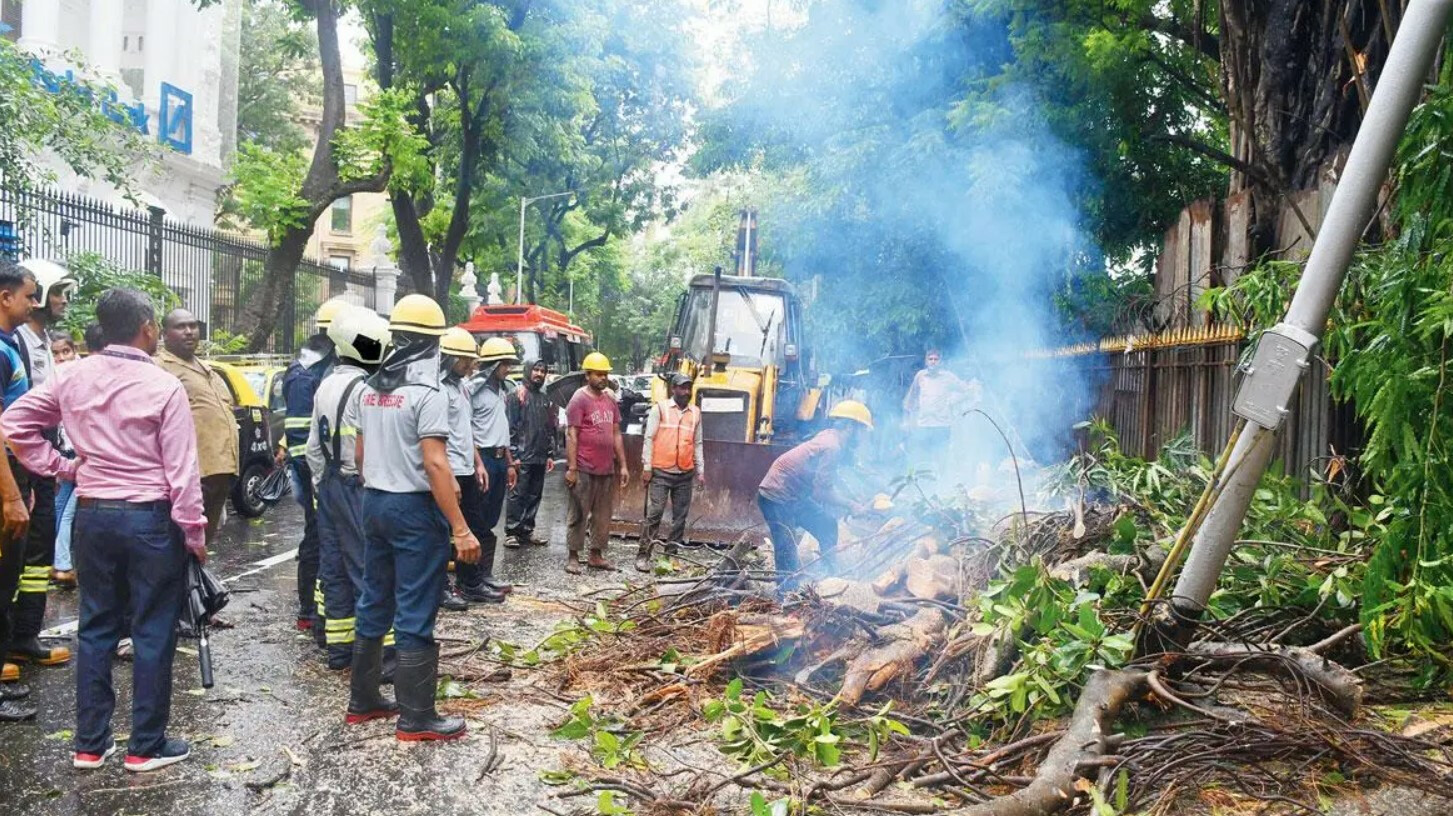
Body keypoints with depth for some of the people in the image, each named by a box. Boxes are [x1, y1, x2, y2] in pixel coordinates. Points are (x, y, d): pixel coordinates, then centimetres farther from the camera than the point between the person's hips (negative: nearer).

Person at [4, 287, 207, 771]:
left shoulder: (73, 376, 2)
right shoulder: (163, 386, -13)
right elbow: (181, 470, -13)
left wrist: (59, 467, 10)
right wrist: (195, 534, -6)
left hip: (92, 514, 5)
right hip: (151, 518, -5)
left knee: (96, 628, 14)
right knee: (153, 632, 4)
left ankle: (90, 743, 23)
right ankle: (146, 746, 12)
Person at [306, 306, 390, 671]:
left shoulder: (326, 385, 12)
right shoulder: (364, 388, -16)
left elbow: (314, 445, 17)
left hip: (330, 485, 9)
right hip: (358, 486, -9)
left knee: (334, 568, 12)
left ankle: (339, 647, 19)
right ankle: (381, 651, -3)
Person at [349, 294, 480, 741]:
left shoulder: (371, 388, 8)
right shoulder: (427, 391, -17)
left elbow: (360, 453, 17)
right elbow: (435, 464, -23)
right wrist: (460, 528, -22)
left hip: (374, 503, 8)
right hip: (415, 507, -8)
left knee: (375, 603, 16)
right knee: (415, 615, -2)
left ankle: (362, 700, 26)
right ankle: (416, 718, 4)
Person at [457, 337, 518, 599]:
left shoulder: (500, 390, 16)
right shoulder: (473, 388, -11)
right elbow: (465, 431, -16)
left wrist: (510, 463, 20)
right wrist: (478, 464, -23)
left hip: (499, 460, 9)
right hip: (482, 459, -9)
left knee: (489, 523, 13)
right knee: (476, 524, -4)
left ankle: (484, 575, 20)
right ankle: (470, 583, 0)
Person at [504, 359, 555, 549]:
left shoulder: (545, 399, 17)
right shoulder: (518, 394, -3)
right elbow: (510, 426, -9)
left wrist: (550, 454, 12)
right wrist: (513, 454, -14)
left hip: (540, 458, 6)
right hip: (522, 457, -6)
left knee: (534, 496, 9)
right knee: (517, 495, -4)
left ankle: (527, 530, 18)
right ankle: (511, 531, 2)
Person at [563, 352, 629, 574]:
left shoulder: (610, 400, 13)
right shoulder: (579, 399, -8)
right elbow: (571, 435, -11)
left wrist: (623, 465, 12)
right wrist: (571, 468, -15)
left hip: (607, 469, 7)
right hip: (584, 470, -7)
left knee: (603, 515, 10)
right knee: (578, 514, 0)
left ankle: (596, 555, 19)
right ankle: (572, 556, 8)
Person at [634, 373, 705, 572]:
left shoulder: (695, 412, 12)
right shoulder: (660, 408, 0)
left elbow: (697, 443, 15)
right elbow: (649, 439, -2)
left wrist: (700, 470, 10)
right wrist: (647, 467, -7)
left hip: (685, 474, 4)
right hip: (661, 472, -4)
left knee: (680, 517, 6)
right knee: (654, 514, -7)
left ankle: (671, 554, 14)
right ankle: (643, 555, -3)